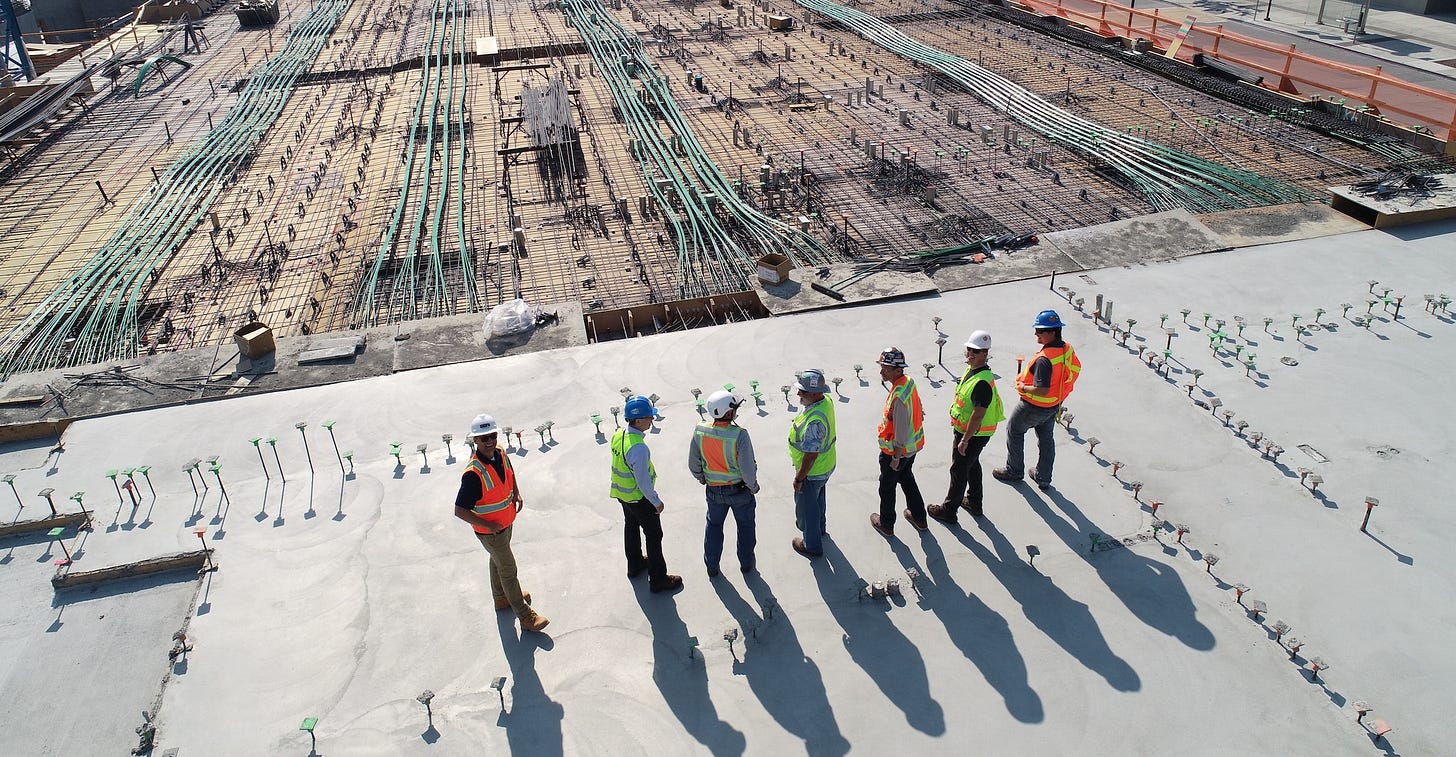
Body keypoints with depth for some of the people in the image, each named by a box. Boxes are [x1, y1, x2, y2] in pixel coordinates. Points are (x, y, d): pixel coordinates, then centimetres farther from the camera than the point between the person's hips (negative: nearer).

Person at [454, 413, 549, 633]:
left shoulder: (500, 454, -11)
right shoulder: (474, 473, -35)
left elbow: (510, 472, 14)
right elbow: (460, 511, -31)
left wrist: (517, 493, 2)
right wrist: (488, 525, -26)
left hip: (506, 522, 8)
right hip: (490, 531, -8)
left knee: (498, 561, 28)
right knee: (508, 570, 5)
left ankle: (501, 598, 52)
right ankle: (525, 616, 20)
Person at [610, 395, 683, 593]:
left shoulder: (618, 435, -8)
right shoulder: (638, 448, -36)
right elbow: (643, 481, -28)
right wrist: (657, 502, -14)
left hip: (621, 493, 8)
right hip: (639, 497, -8)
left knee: (631, 527, 27)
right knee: (654, 535, 8)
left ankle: (635, 564, 49)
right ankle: (658, 579, 20)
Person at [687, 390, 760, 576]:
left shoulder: (699, 432, -17)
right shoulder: (739, 435, -30)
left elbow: (693, 464, -4)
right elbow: (748, 469, -25)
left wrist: (702, 479, 16)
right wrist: (753, 486, -5)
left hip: (714, 490, 3)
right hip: (740, 489, -3)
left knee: (713, 525, 25)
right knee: (745, 525, 22)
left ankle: (711, 566, 38)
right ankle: (746, 563, 39)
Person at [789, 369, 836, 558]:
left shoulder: (814, 422, -40)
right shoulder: (826, 400, -11)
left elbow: (811, 456, -31)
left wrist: (799, 479, -18)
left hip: (812, 472, -8)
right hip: (826, 465, 9)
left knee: (806, 506, 15)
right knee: (817, 498, 32)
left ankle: (812, 545, 34)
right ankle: (819, 526, 57)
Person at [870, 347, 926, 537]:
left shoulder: (898, 397, -34)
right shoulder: (909, 381, -6)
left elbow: (900, 431, -29)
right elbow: (918, 410, 9)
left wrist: (896, 458, -18)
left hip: (896, 450, -9)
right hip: (913, 446, 9)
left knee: (887, 486, 14)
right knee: (907, 479, 28)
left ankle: (886, 524, 33)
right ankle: (918, 517, 43)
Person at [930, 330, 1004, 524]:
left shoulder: (982, 382, -32)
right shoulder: (971, 369, 0)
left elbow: (978, 415, -30)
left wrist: (964, 440, -24)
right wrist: (955, 419, 23)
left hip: (973, 434, -10)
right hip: (965, 428, 10)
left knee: (959, 471, 4)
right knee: (972, 465, 25)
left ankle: (948, 510, 19)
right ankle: (974, 502, 43)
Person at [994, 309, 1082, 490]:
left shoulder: (1044, 359, -35)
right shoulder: (1067, 349, -9)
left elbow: (1042, 390, -36)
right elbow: (1076, 368, 10)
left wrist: (1023, 387, -18)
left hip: (1035, 406, -8)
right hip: (1054, 405, 8)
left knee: (1014, 431, 17)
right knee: (1046, 438, 23)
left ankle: (1014, 471, 30)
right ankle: (1044, 479, 35)